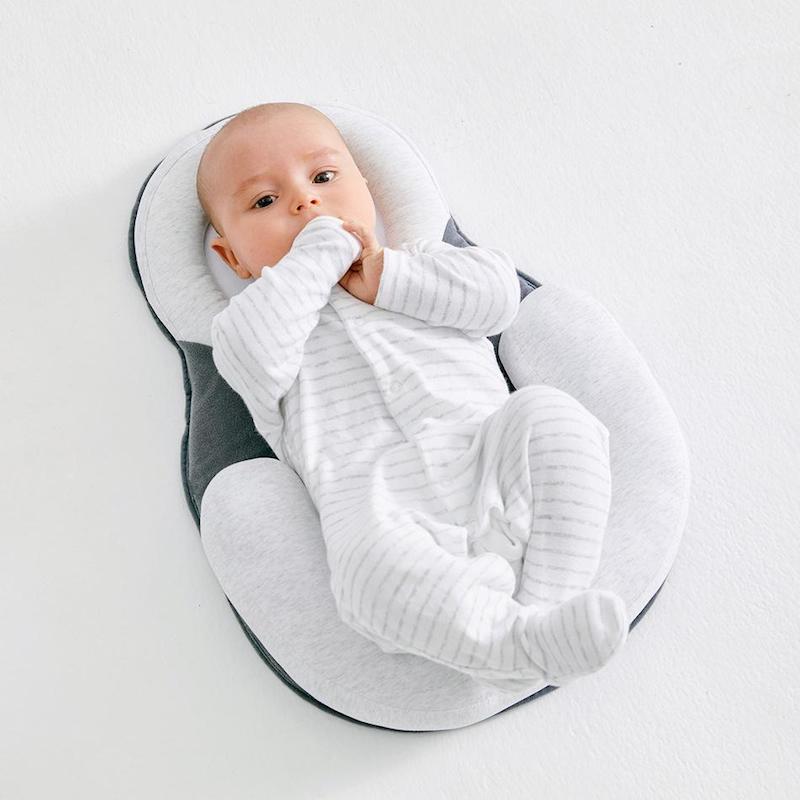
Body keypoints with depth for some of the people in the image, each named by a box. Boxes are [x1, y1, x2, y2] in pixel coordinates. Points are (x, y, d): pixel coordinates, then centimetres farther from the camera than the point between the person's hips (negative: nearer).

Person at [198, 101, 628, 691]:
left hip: (492, 465, 4)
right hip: (382, 503, -3)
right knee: (372, 563, -35)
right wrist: (315, 257, 0)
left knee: (550, 414, -26)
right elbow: (257, 360, -5)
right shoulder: (255, 323, 21)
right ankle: (521, 643, -37)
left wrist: (387, 277, 5)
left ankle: (548, 592, -26)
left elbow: (498, 291, 10)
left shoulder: (416, 263, 30)